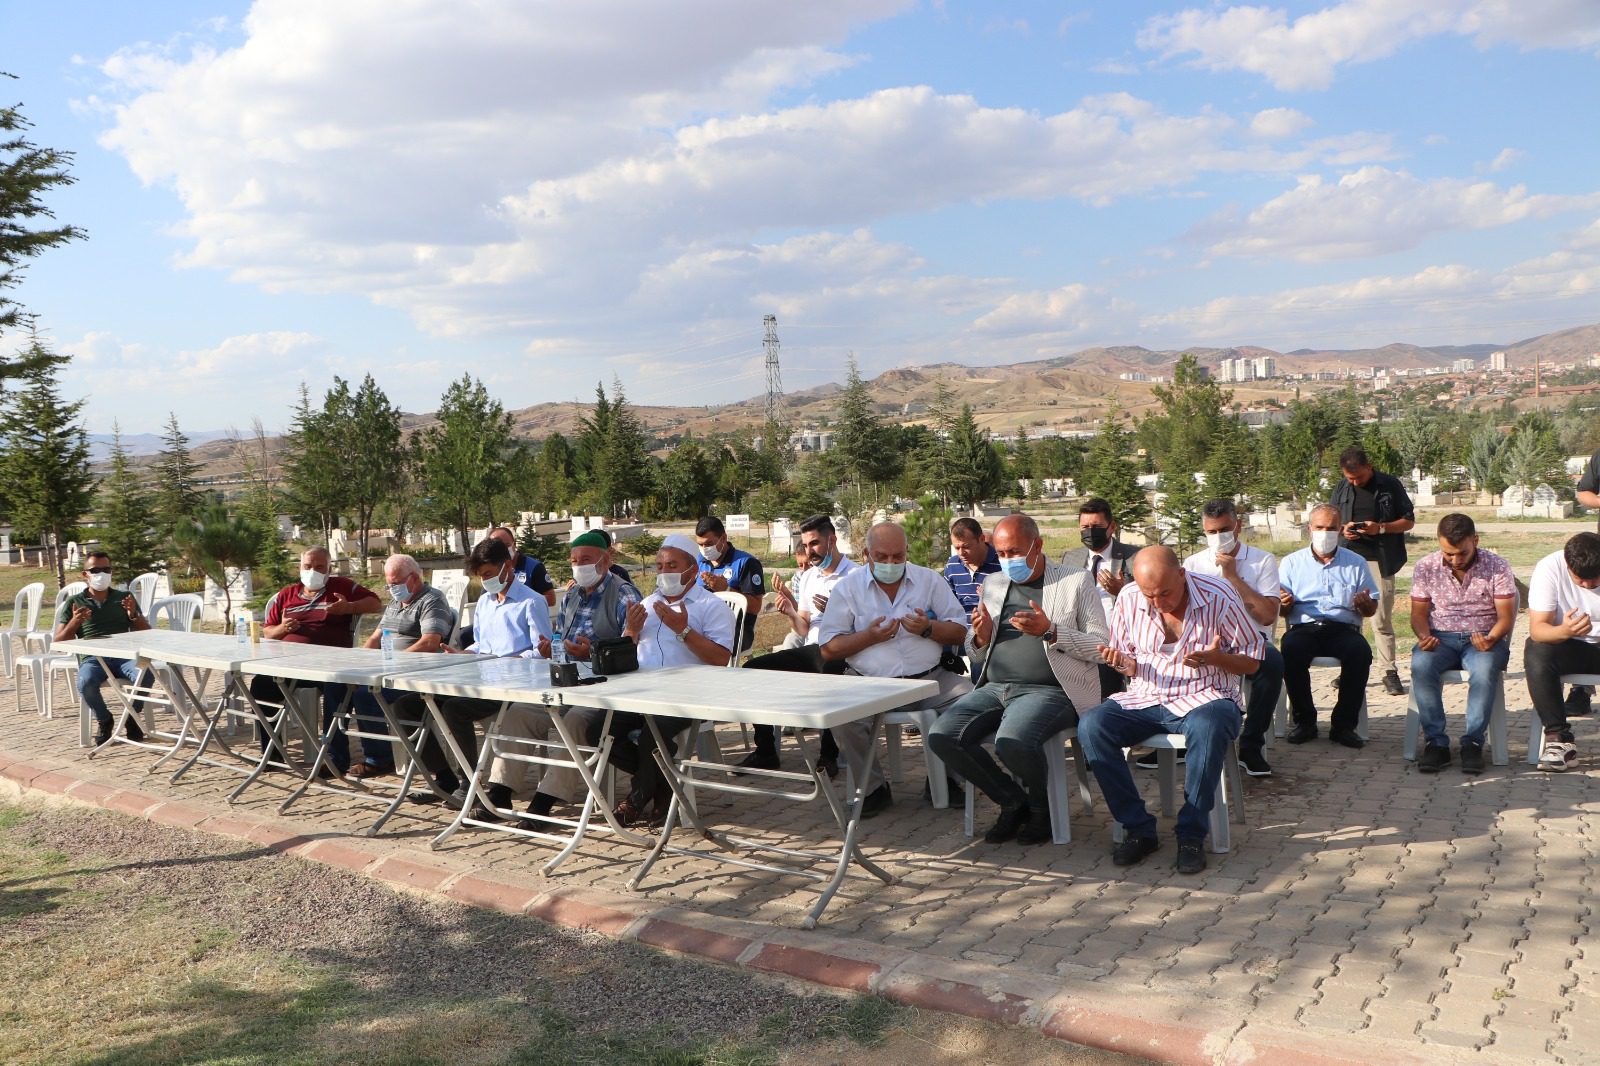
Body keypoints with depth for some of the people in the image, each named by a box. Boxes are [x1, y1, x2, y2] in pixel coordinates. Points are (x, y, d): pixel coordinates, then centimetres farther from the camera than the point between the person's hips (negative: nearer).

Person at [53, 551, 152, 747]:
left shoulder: (124, 597, 19)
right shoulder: (74, 602, 16)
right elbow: (58, 642, 10)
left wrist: (134, 615, -5)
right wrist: (74, 623, -9)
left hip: (124, 655, 1)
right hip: (92, 658, 0)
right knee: (85, 683, -35)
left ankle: (132, 718, -5)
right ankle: (104, 720, -5)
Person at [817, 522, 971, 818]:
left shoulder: (930, 580, 10)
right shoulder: (849, 587, 6)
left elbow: (960, 633, 9)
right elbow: (828, 649, 2)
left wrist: (929, 628, -10)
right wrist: (870, 636, -11)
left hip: (929, 678, 2)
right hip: (868, 682, -1)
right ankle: (873, 788, -5)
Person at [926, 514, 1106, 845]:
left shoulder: (1076, 582, 3)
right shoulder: (993, 585, 18)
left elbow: (1100, 647, -3)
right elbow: (976, 654, 21)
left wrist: (1049, 631, -17)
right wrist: (981, 637, -3)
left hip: (1049, 690, -6)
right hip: (995, 688, 6)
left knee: (1012, 741, -34)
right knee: (942, 736, -17)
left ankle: (1040, 808, 0)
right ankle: (1014, 801, 4)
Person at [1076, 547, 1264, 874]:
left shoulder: (1218, 596, -9)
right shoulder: (1128, 600, -1)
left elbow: (1253, 660, -1)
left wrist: (1216, 658, -22)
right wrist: (1122, 662, -12)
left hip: (1205, 697, -3)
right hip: (1146, 699, 3)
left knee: (1208, 727, -40)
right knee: (1090, 726, -24)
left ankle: (1192, 834, -24)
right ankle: (1138, 828, -16)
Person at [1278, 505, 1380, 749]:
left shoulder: (1356, 563, 16)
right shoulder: (1291, 563, 15)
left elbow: (1371, 609, 15)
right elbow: (1280, 610, 12)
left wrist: (1364, 604, -9)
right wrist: (1284, 604, -13)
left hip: (1343, 629, 1)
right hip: (1303, 628, 0)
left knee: (1361, 652, -33)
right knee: (1291, 650, -35)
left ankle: (1343, 724, -17)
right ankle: (1304, 721, -17)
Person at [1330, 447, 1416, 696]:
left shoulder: (1390, 485, 2)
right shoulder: (1341, 490, 10)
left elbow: (1409, 521, 4)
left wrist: (1381, 528, -13)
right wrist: (1342, 529, -6)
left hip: (1380, 560, -3)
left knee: (1382, 619, -3)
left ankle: (1389, 672, 3)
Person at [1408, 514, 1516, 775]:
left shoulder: (1497, 567, -2)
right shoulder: (1425, 568, 3)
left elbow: (1506, 616, -3)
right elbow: (1419, 613, 6)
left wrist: (1491, 639, -24)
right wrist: (1424, 636, -16)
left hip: (1483, 639, -1)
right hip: (1440, 638, 1)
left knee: (1485, 668, -36)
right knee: (1421, 664, -33)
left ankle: (1473, 743, -25)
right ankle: (1436, 742, -26)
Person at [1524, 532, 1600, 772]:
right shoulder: (1549, 568, -17)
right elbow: (1537, 629, -21)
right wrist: (1564, 631, -44)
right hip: (1567, 645, -1)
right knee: (1536, 655, -33)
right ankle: (1559, 738, -26)